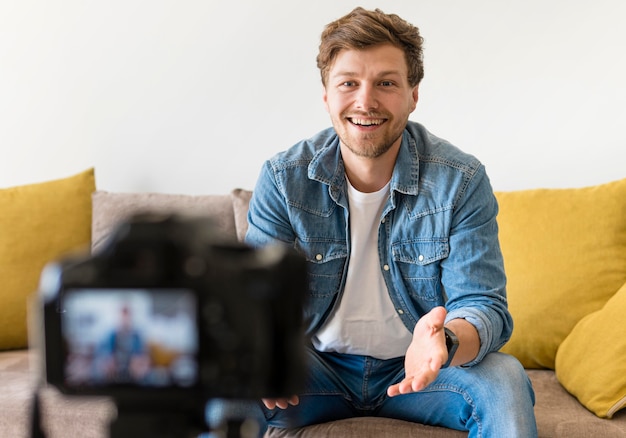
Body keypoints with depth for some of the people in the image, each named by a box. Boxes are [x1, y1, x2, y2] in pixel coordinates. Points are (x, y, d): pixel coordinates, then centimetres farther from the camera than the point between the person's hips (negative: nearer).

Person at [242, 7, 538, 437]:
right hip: (319, 368, 1)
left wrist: (446, 341, -42)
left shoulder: (461, 181, -13)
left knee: (504, 381, -28)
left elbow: (484, 305, -16)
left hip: (419, 370, 0)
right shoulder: (283, 179, -10)